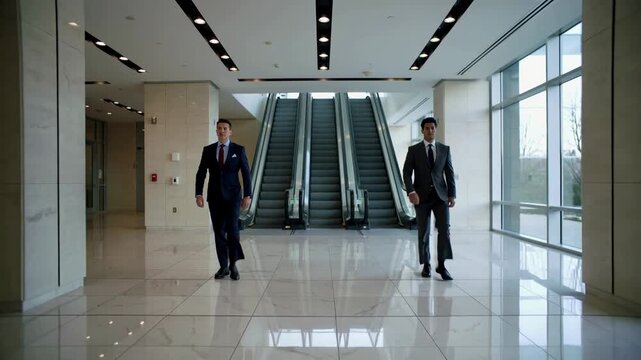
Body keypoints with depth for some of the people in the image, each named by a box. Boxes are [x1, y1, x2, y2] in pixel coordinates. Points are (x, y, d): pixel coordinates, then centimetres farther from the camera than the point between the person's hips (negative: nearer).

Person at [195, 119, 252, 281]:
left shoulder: (239, 150, 2)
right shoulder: (208, 150, 7)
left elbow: (246, 174, 0)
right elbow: (201, 173, 6)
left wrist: (247, 195, -7)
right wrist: (198, 194, -4)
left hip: (232, 196, -2)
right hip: (214, 196, 2)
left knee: (232, 230, -7)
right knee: (219, 231, 4)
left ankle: (233, 265, 10)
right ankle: (223, 266, 13)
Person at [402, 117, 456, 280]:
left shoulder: (445, 149, 8)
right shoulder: (413, 150, 1)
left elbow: (450, 173, 7)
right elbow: (407, 173, -4)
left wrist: (452, 194, -1)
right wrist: (411, 192, -18)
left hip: (440, 195, 1)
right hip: (422, 196, -1)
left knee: (444, 229, -8)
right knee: (423, 232, 5)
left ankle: (441, 265, 3)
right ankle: (426, 265, 19)